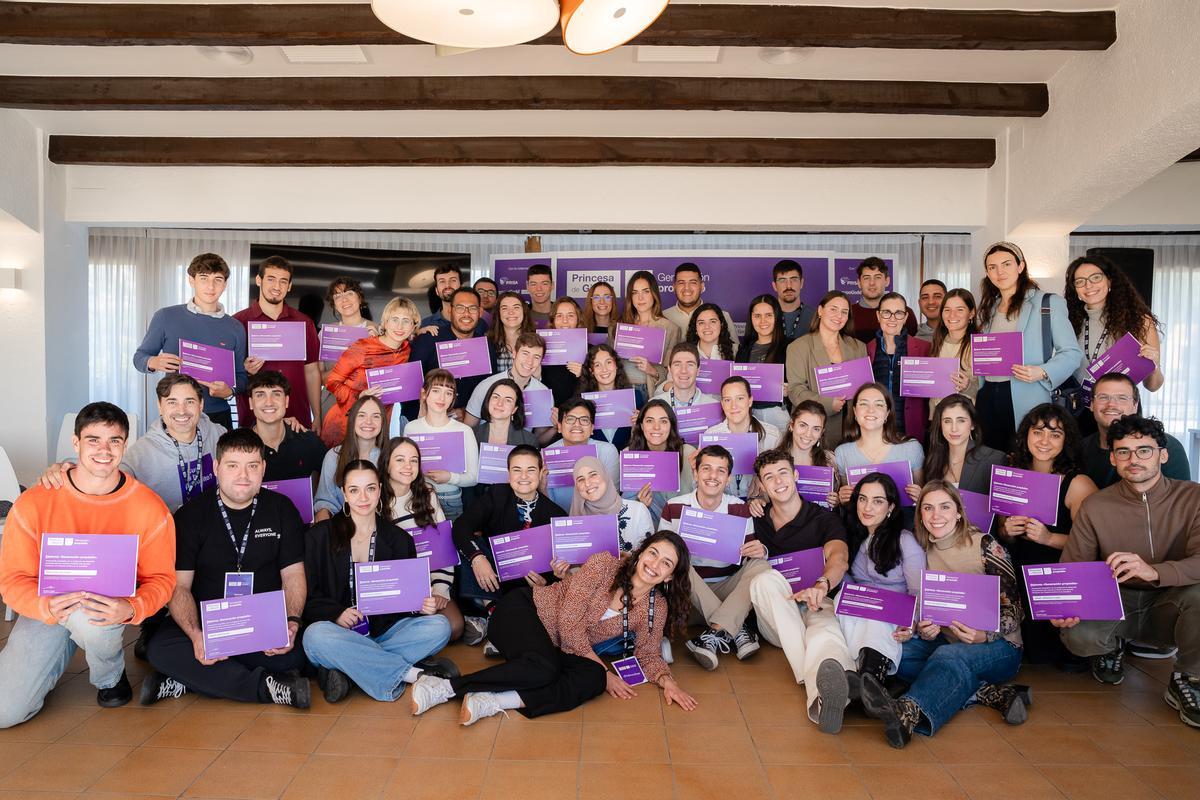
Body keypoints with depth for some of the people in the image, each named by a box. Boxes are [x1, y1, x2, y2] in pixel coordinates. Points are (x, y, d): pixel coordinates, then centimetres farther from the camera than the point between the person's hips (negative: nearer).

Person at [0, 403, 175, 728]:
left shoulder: (150, 508, -14)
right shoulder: (32, 503, -11)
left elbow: (161, 578, -10)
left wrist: (130, 609, -33)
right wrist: (47, 607, -31)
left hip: (110, 605, -1)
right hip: (46, 610, 2)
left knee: (87, 616, -39)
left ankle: (110, 675, -2)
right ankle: (63, 648, 22)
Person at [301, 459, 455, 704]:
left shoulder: (399, 539, 10)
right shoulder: (320, 536, 4)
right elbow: (307, 595, 0)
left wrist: (424, 607, -13)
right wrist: (336, 614, -20)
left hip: (385, 629, 2)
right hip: (339, 631, -2)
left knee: (439, 626, -23)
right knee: (316, 636, -36)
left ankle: (343, 669, -27)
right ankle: (413, 673, -29)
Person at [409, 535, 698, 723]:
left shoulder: (656, 607, 0)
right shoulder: (604, 564, -15)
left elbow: (648, 654, 6)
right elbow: (569, 622, -18)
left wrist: (666, 680, -15)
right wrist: (605, 672, -17)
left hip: (555, 649, 5)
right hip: (522, 610, -5)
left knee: (592, 680, -27)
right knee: (543, 669, -37)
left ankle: (493, 702, -34)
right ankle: (444, 686, -26)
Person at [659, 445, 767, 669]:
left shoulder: (740, 509, 0)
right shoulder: (674, 507, -5)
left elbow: (751, 554, 3)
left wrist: (760, 550, -22)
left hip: (729, 588, 2)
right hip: (689, 592, -1)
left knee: (761, 566, -23)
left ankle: (716, 633, -36)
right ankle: (736, 631, -31)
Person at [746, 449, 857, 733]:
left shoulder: (824, 519, 5)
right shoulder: (757, 520, 15)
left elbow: (839, 558, -16)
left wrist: (822, 585, -40)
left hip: (817, 605, -2)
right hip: (773, 617, 2)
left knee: (825, 629, -39)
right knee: (766, 579, -33)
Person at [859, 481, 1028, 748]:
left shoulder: (984, 545, -9)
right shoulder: (923, 551, 5)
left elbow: (1013, 608, -8)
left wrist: (984, 635, -27)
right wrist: (924, 629, -15)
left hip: (998, 647, -5)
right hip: (946, 641, 5)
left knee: (949, 656, -37)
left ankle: (907, 713, -66)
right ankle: (990, 692, -28)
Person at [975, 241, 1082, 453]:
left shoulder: (1048, 303, 0)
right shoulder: (988, 308, 19)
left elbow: (1072, 353, -4)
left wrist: (1042, 372, -20)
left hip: (1027, 397, -5)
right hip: (988, 397, 5)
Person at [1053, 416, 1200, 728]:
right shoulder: (1094, 507, -5)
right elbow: (1072, 568, -6)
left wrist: (1154, 571, -44)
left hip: (1169, 606, -1)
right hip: (1116, 602, 1)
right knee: (1078, 636, -31)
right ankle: (1112, 646, 11)